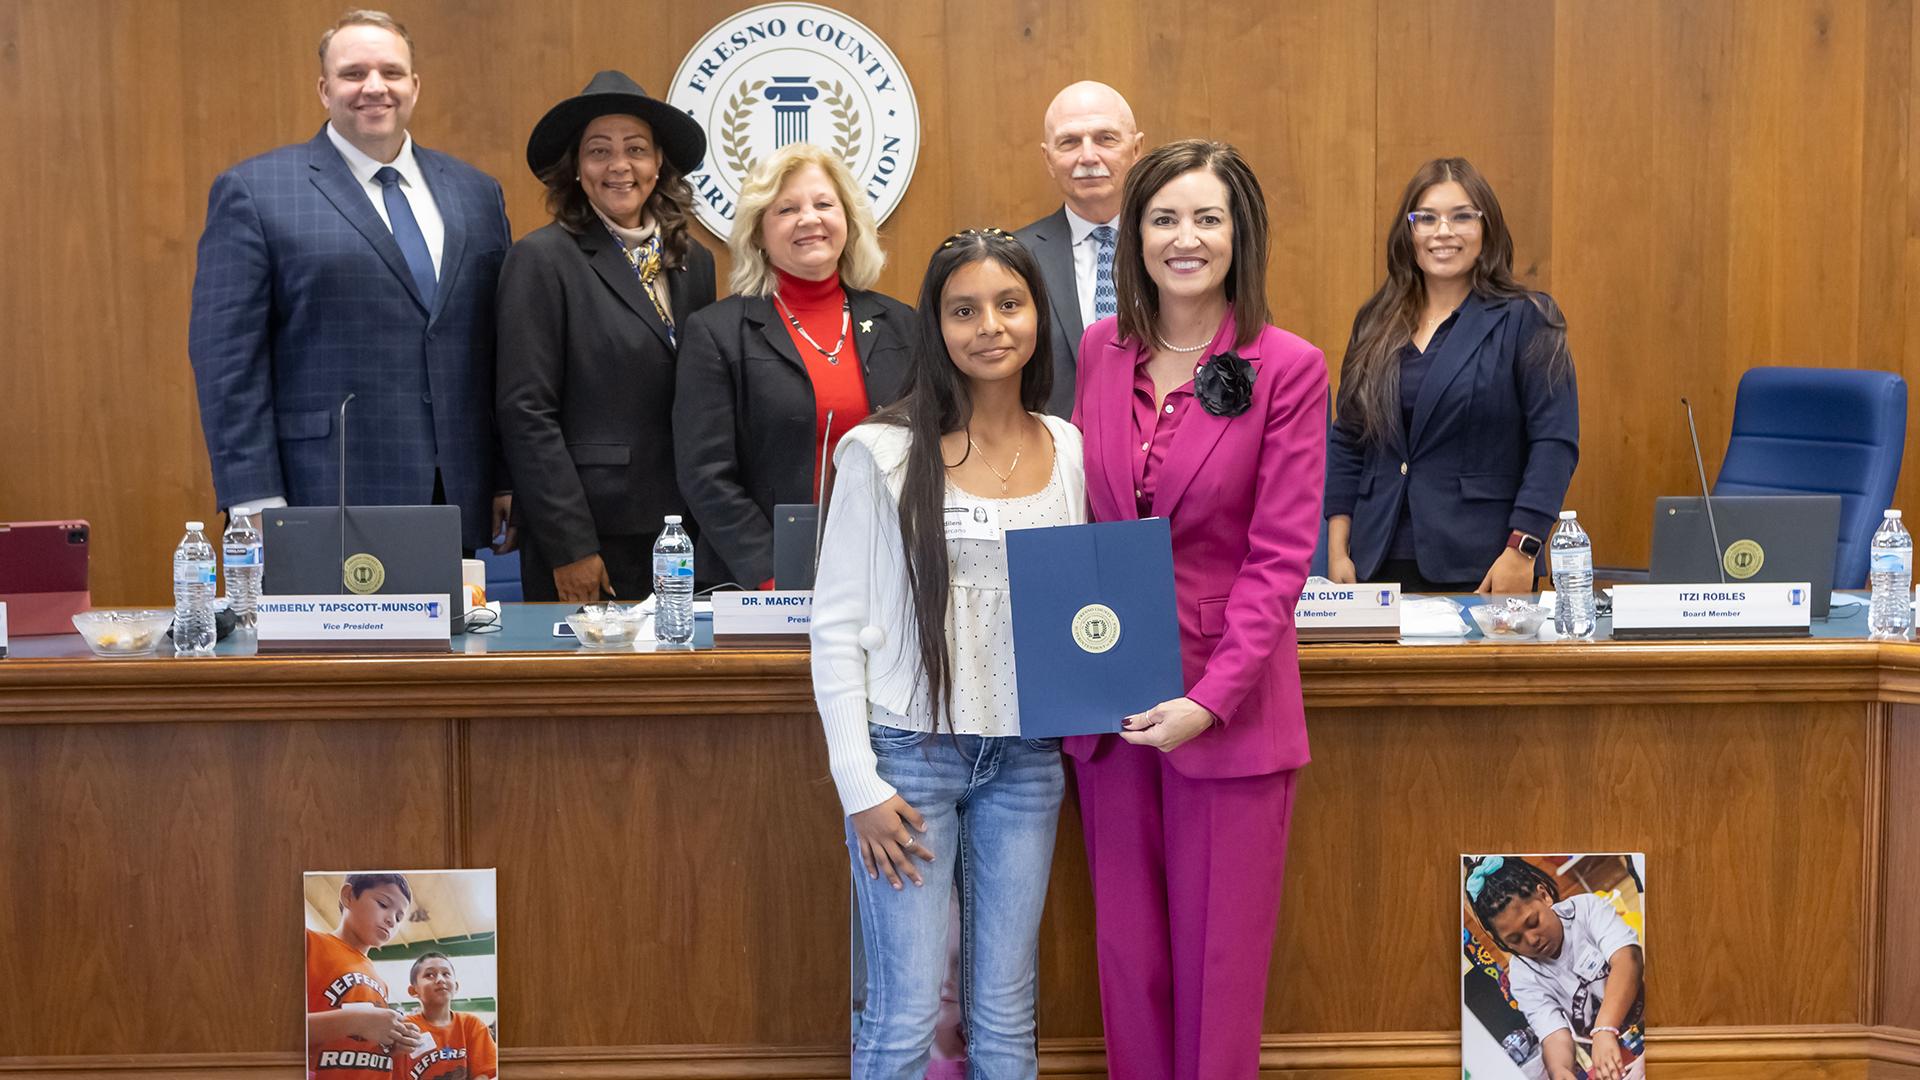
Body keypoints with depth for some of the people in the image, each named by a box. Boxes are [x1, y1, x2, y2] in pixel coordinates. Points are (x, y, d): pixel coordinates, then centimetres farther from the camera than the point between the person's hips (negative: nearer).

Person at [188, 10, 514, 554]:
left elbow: (502, 350, 15)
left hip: (458, 505, 4)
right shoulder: (253, 191, 1)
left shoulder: (476, 193, 14)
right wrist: (256, 505, -11)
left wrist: (510, 480, 9)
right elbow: (227, 358, -5)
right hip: (325, 505, -4)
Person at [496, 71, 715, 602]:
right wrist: (569, 548, -15)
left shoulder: (693, 261, 10)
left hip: (683, 535, 5)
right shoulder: (542, 259, -6)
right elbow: (526, 413, -11)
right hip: (590, 540, -5)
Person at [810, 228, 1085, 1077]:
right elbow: (837, 625, -5)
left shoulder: (1069, 449, 5)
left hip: (1026, 759, 4)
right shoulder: (883, 452, -6)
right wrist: (859, 783, -10)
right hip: (909, 754, -3)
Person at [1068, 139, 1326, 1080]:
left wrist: (1208, 700, -17)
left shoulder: (1288, 368, -7)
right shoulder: (1102, 351, 6)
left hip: (1230, 705, -3)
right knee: (1127, 948, 11)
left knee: (1219, 955, 5)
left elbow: (1280, 555, -10)